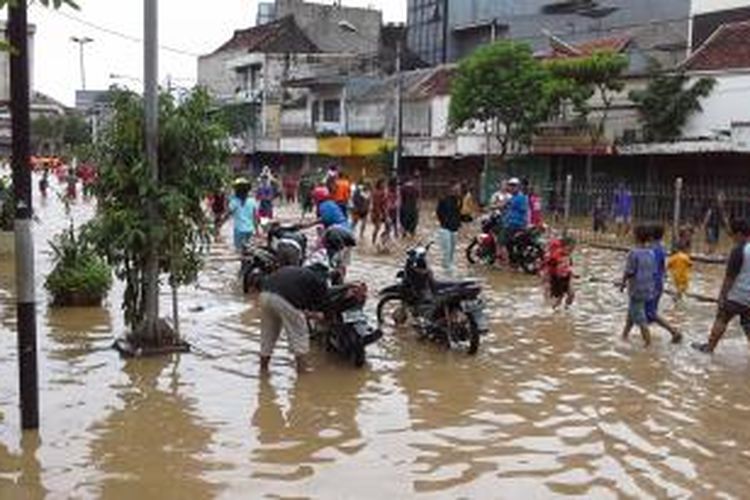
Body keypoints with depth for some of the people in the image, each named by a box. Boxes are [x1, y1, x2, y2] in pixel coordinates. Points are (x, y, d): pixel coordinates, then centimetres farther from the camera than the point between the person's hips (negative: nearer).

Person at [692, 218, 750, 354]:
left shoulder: (739, 251, -19)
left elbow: (730, 277, -17)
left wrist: (722, 295, -10)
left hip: (736, 296, -7)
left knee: (721, 319, 9)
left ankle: (709, 347, 20)